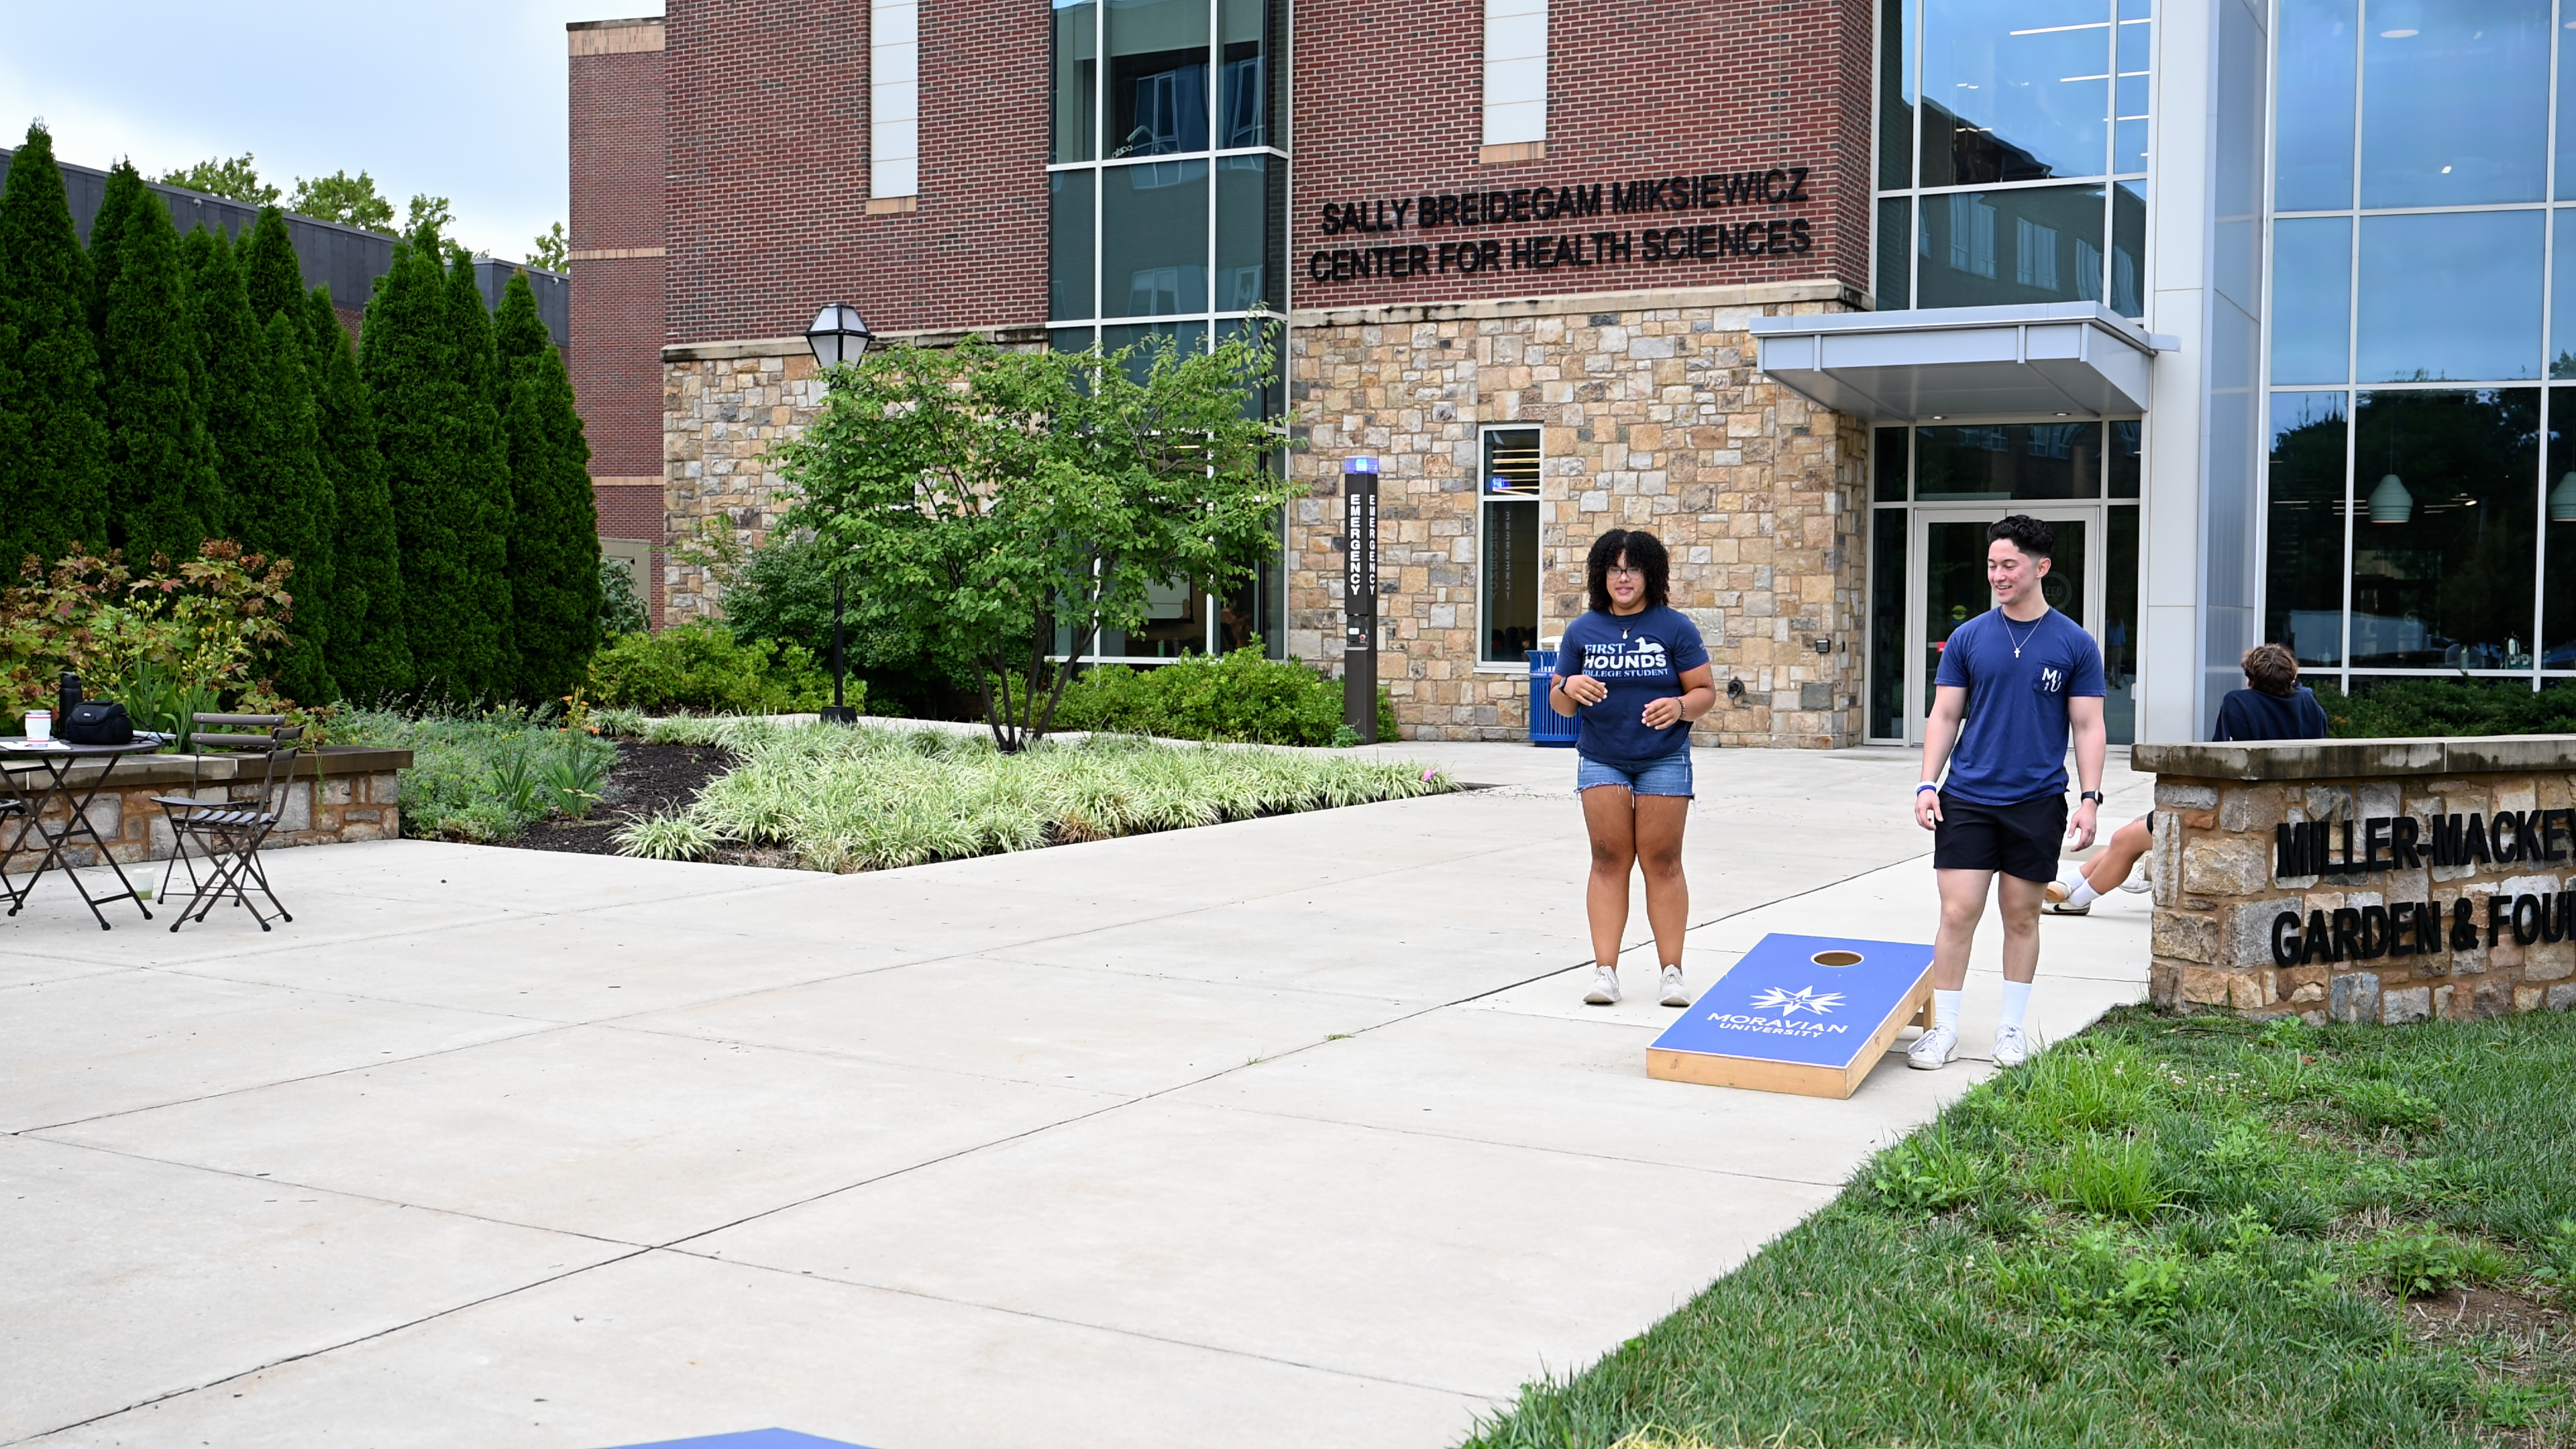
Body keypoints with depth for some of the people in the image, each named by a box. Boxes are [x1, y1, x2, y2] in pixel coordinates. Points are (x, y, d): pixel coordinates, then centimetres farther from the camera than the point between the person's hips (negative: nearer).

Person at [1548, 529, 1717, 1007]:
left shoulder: (1675, 628, 0)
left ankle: (1673, 972, 4)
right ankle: (1605, 971, 0)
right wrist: (1569, 687, -13)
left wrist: (1680, 706, -21)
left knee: (1662, 862, -2)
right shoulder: (1582, 632, 6)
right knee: (1609, 861, -1)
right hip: (1601, 761, 2)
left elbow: (1706, 692, 0)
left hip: (1664, 761, -2)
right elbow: (1559, 703, 9)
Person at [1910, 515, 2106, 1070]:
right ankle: (1944, 1029, 6)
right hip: (1968, 797, 0)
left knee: (2022, 917, 8)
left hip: (2038, 802, 0)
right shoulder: (1969, 637, 4)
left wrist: (2090, 798, -5)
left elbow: (2088, 727, 3)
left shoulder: (2075, 644, 1)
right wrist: (1927, 784, -3)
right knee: (1958, 913, -3)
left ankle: (2012, 1029, 19)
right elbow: (1945, 716, 6)